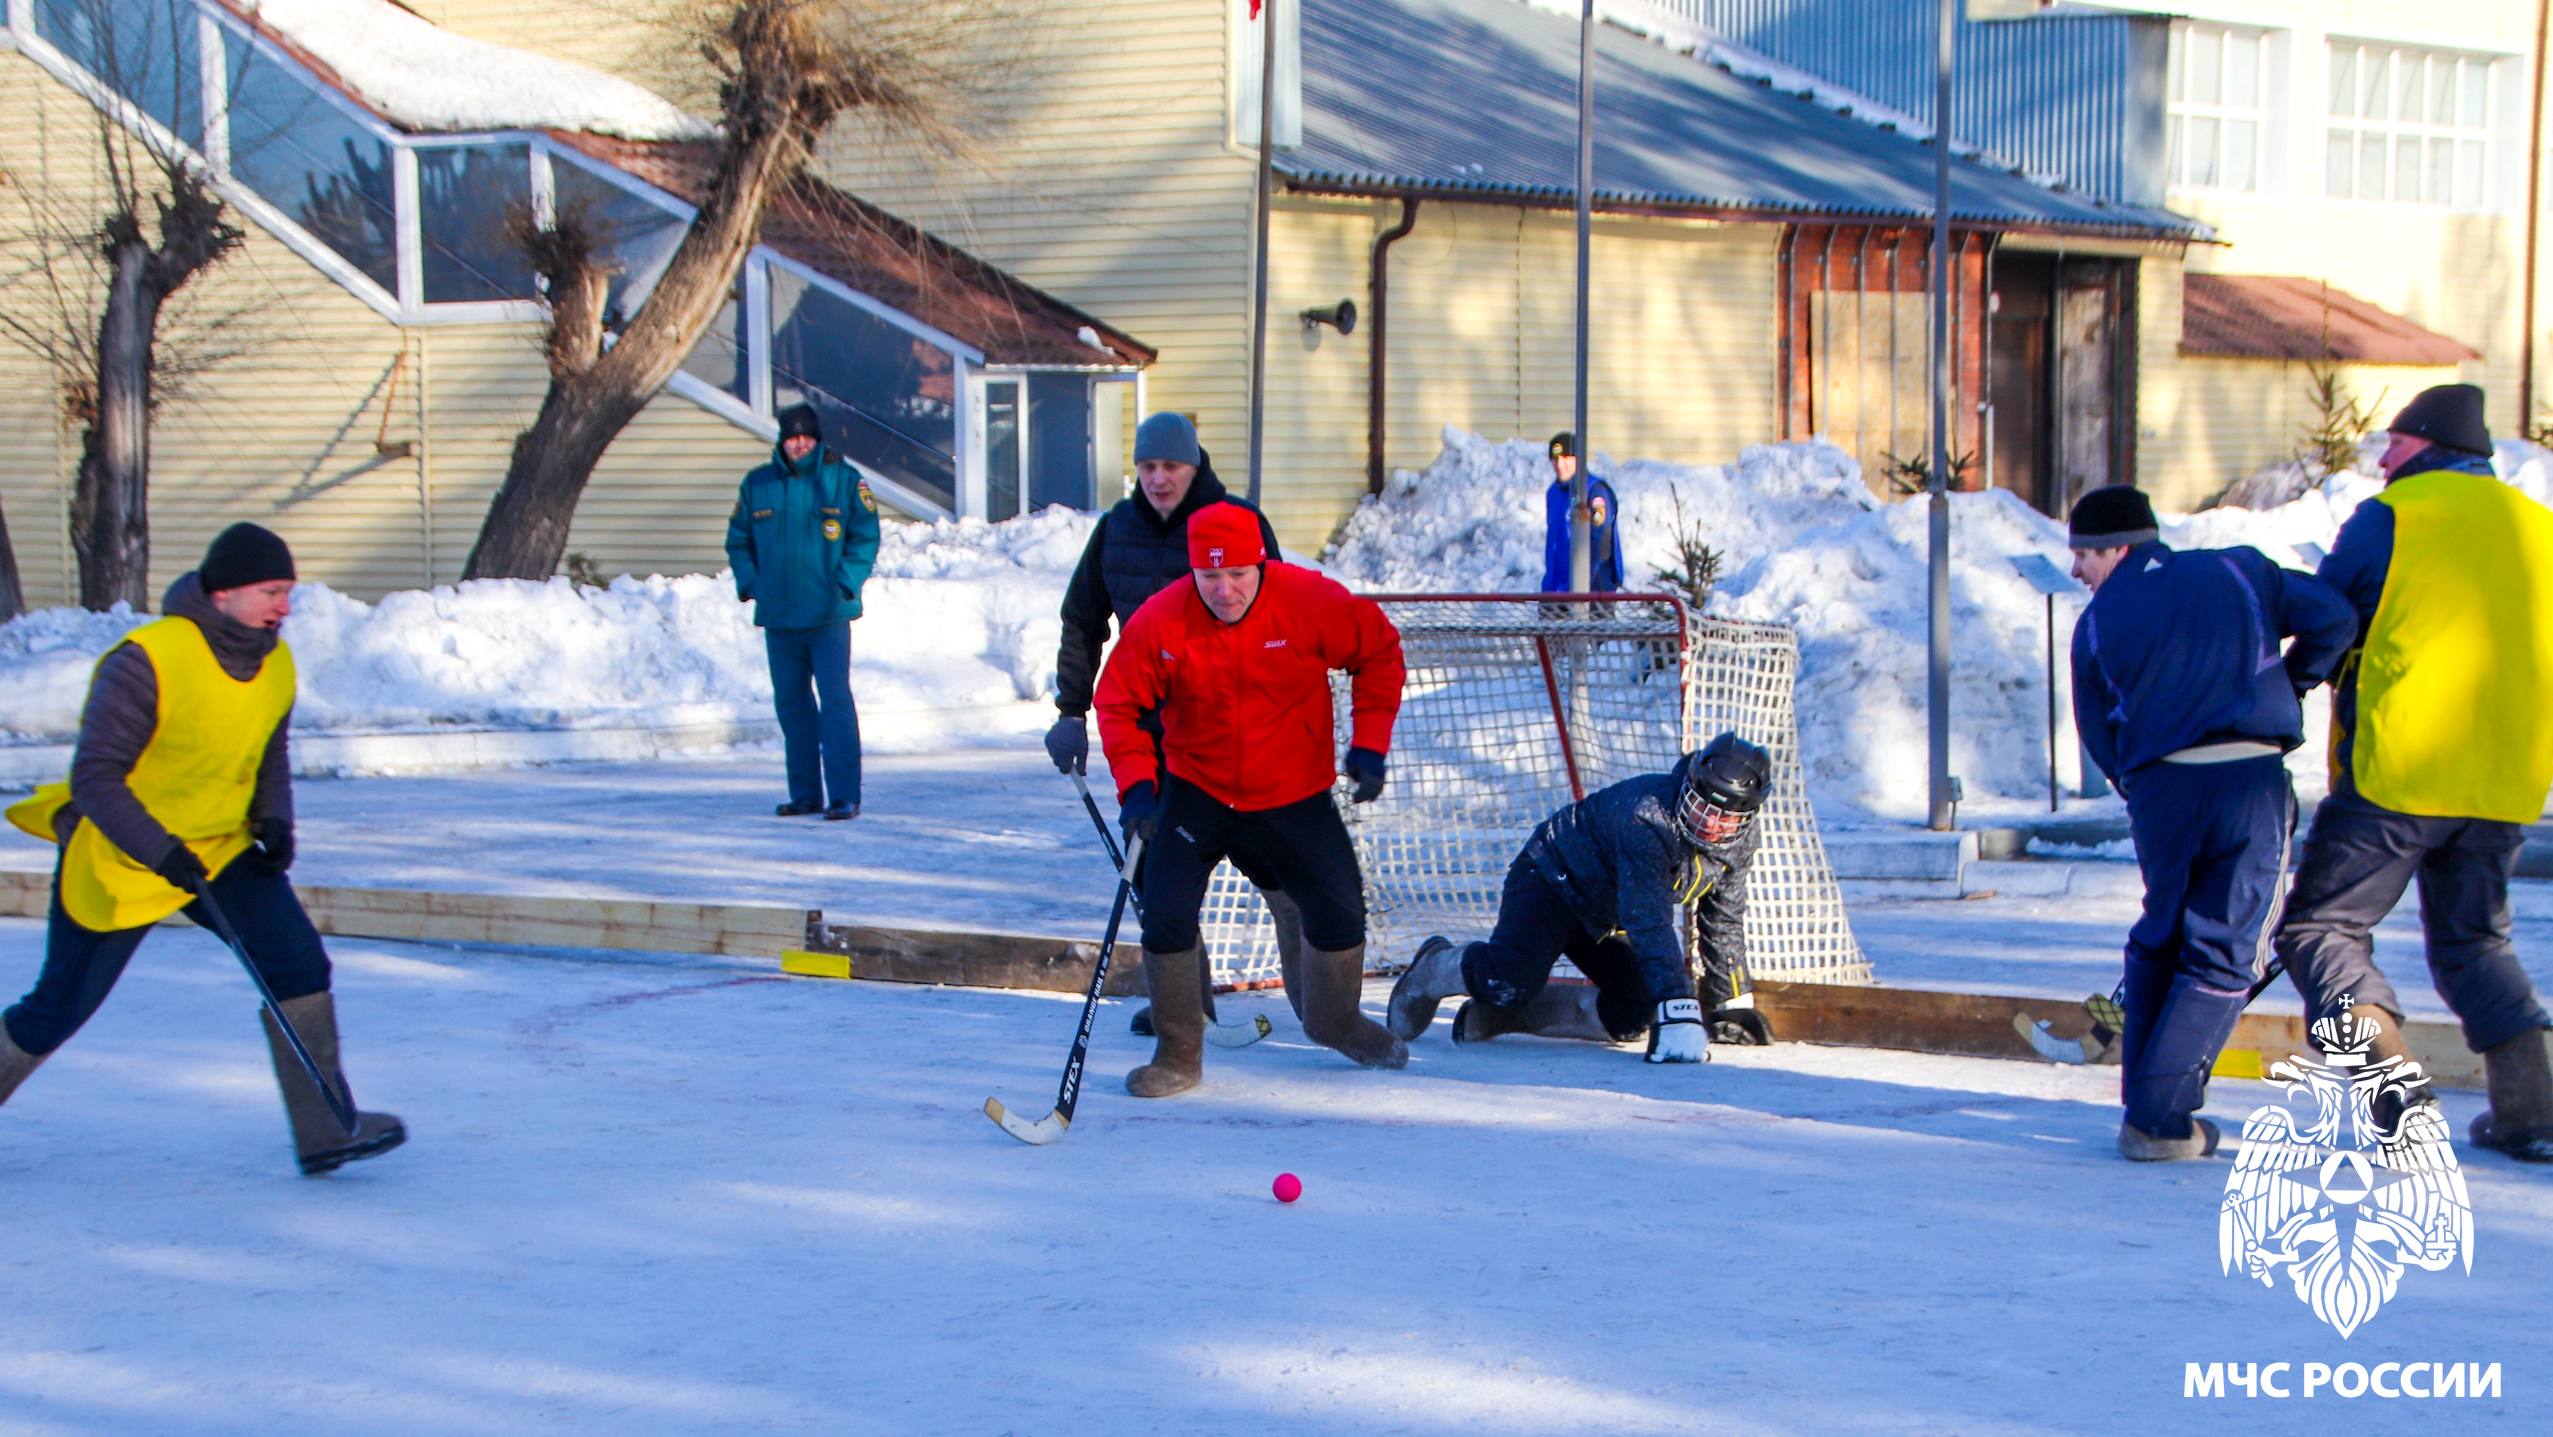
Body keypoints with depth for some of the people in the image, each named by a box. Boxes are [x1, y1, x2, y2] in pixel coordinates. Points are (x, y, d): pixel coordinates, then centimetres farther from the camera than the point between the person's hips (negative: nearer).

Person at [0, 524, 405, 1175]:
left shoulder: (276, 664, -2)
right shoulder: (147, 662, -24)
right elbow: (95, 778, -22)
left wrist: (274, 820, -3)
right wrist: (160, 852, -29)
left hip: (223, 847, 6)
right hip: (116, 859, -6)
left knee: (298, 963, -9)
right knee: (59, 1010, 5)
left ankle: (325, 1129, -5)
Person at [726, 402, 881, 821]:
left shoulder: (844, 480, 0)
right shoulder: (756, 485, 9)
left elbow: (865, 536, 0)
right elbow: (738, 541, 16)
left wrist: (844, 584, -10)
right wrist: (750, 583, 1)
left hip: (829, 615, -4)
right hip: (778, 616, 4)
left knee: (835, 701, -9)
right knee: (791, 704, 9)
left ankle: (844, 796, -8)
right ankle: (805, 794, 16)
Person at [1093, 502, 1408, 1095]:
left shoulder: (1311, 602, -18)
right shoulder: (1158, 622, -18)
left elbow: (1380, 650, -4)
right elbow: (1118, 703, -8)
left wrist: (1368, 744, -8)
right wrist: (1136, 785, -20)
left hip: (1294, 795, 1)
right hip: (1196, 792, 0)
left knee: (1339, 912, 4)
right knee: (1165, 915, -13)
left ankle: (1335, 1019, 36)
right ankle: (1178, 1054, 6)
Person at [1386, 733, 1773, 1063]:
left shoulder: (1741, 841, -11)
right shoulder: (1647, 817, -36)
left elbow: (1724, 923, 4)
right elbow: (1650, 925, -42)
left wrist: (1732, 1005, 3)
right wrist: (1679, 1009, -47)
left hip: (1607, 919, 8)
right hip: (1553, 881, -8)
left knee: (1633, 1013, -5)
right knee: (1510, 981, -30)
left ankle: (1509, 1011, 5)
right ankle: (1432, 971, 3)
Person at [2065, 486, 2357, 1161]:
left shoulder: (2099, 622, 9)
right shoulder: (2239, 569, 11)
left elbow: (2099, 734, 10)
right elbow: (2332, 618, 2)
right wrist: (2290, 685, 17)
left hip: (2158, 784, 1)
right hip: (2253, 776, -1)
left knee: (2157, 941, 21)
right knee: (2224, 954, 4)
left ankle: (2144, 1100, 20)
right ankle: (2159, 1118, -3)